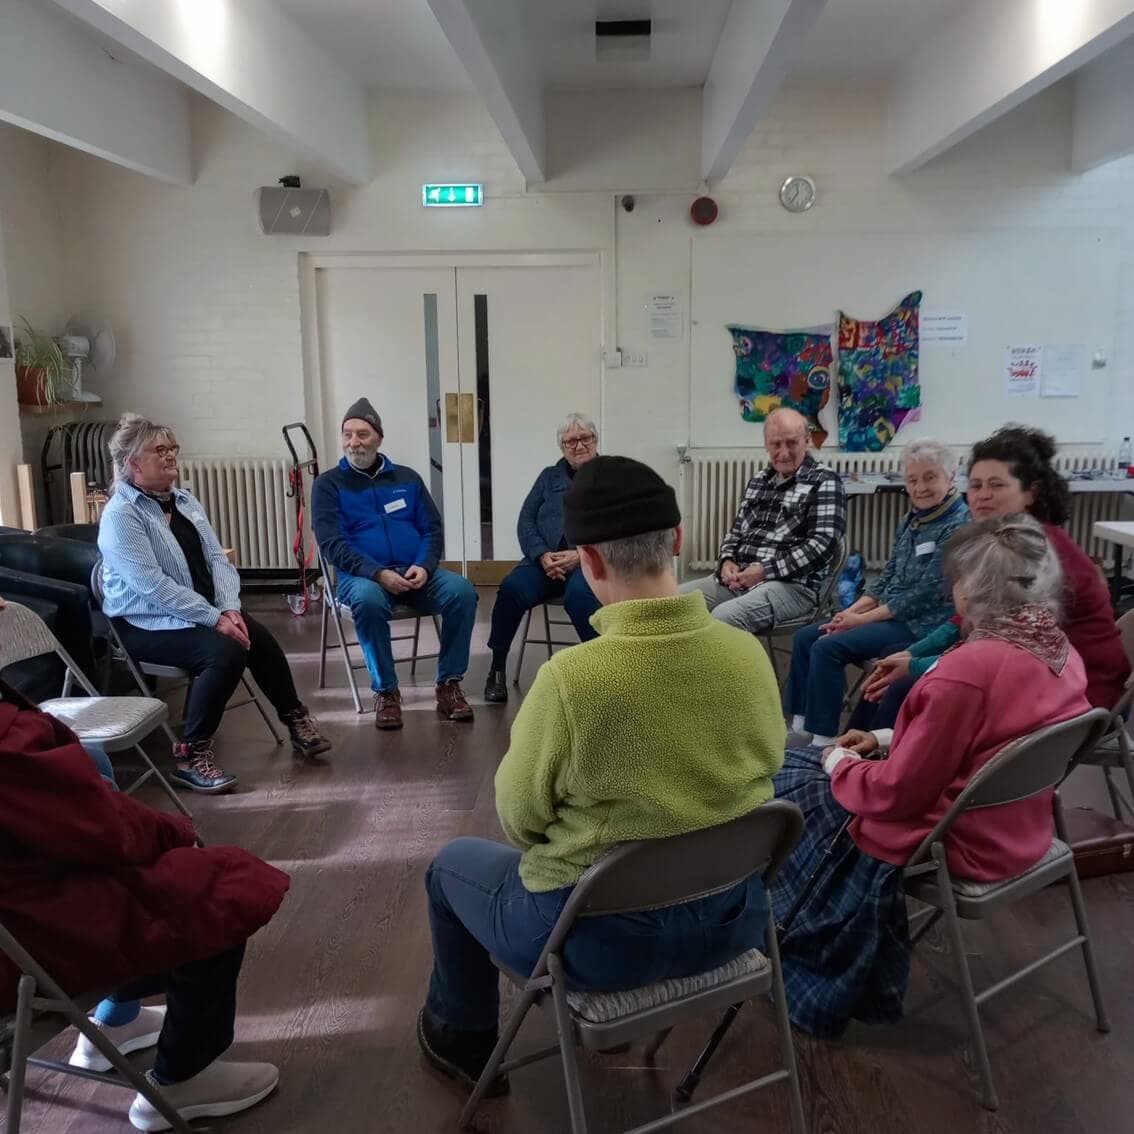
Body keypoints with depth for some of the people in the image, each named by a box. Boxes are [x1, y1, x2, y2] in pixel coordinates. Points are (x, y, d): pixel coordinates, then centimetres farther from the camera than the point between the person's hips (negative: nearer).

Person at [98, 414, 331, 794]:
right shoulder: (120, 514, -15)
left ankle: (295, 720, 7)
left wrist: (229, 608, -12)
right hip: (145, 623, -7)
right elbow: (154, 587, -24)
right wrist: (215, 618, -25)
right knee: (226, 651, -28)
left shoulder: (185, 501, 10)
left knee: (259, 638, -13)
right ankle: (190, 755, -18)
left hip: (202, 612, 7)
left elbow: (216, 558, 5)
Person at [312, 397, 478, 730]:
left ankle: (449, 684, -12)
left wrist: (424, 566, -12)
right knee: (368, 601, -38)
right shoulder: (328, 484, 4)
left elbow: (432, 529, 10)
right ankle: (385, 690, -19)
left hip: (415, 571, 3)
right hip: (362, 575, -3)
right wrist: (379, 573, -21)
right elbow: (332, 543, -7)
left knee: (462, 591, -25)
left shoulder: (407, 478, 13)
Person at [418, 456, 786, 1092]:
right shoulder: (749, 653, -13)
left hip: (601, 936, -4)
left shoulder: (571, 677, -28)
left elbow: (520, 817, -13)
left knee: (453, 864, 23)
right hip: (729, 918, 5)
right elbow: (763, 771, 4)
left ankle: (465, 1039, 43)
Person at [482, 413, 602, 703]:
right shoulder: (550, 476, 21)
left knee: (578, 595, -38)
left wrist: (581, 555, -16)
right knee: (511, 588, -28)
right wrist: (543, 555, -9)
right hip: (546, 558, 3)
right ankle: (497, 668, -12)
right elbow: (526, 521, 11)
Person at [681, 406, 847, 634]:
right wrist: (728, 562, 2)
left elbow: (822, 545, -13)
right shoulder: (758, 481, 19)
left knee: (722, 617, -35)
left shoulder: (824, 482, -3)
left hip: (794, 585, -7)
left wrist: (766, 570, -18)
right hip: (738, 579, 7)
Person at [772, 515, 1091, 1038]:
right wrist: (888, 739, 9)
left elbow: (895, 793, -22)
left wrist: (839, 763, -4)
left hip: (953, 842, -8)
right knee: (803, 766, 19)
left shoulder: (968, 670, -30)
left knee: (782, 789, 9)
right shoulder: (1062, 653, -3)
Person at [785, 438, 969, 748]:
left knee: (827, 647, -22)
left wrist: (863, 619, -16)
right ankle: (799, 727, 4)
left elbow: (926, 594, -19)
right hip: (891, 614, 9)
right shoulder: (911, 521, 11)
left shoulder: (958, 525, -15)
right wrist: (853, 610, -3)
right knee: (805, 638, 0)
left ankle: (823, 739, -13)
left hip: (922, 623, -9)